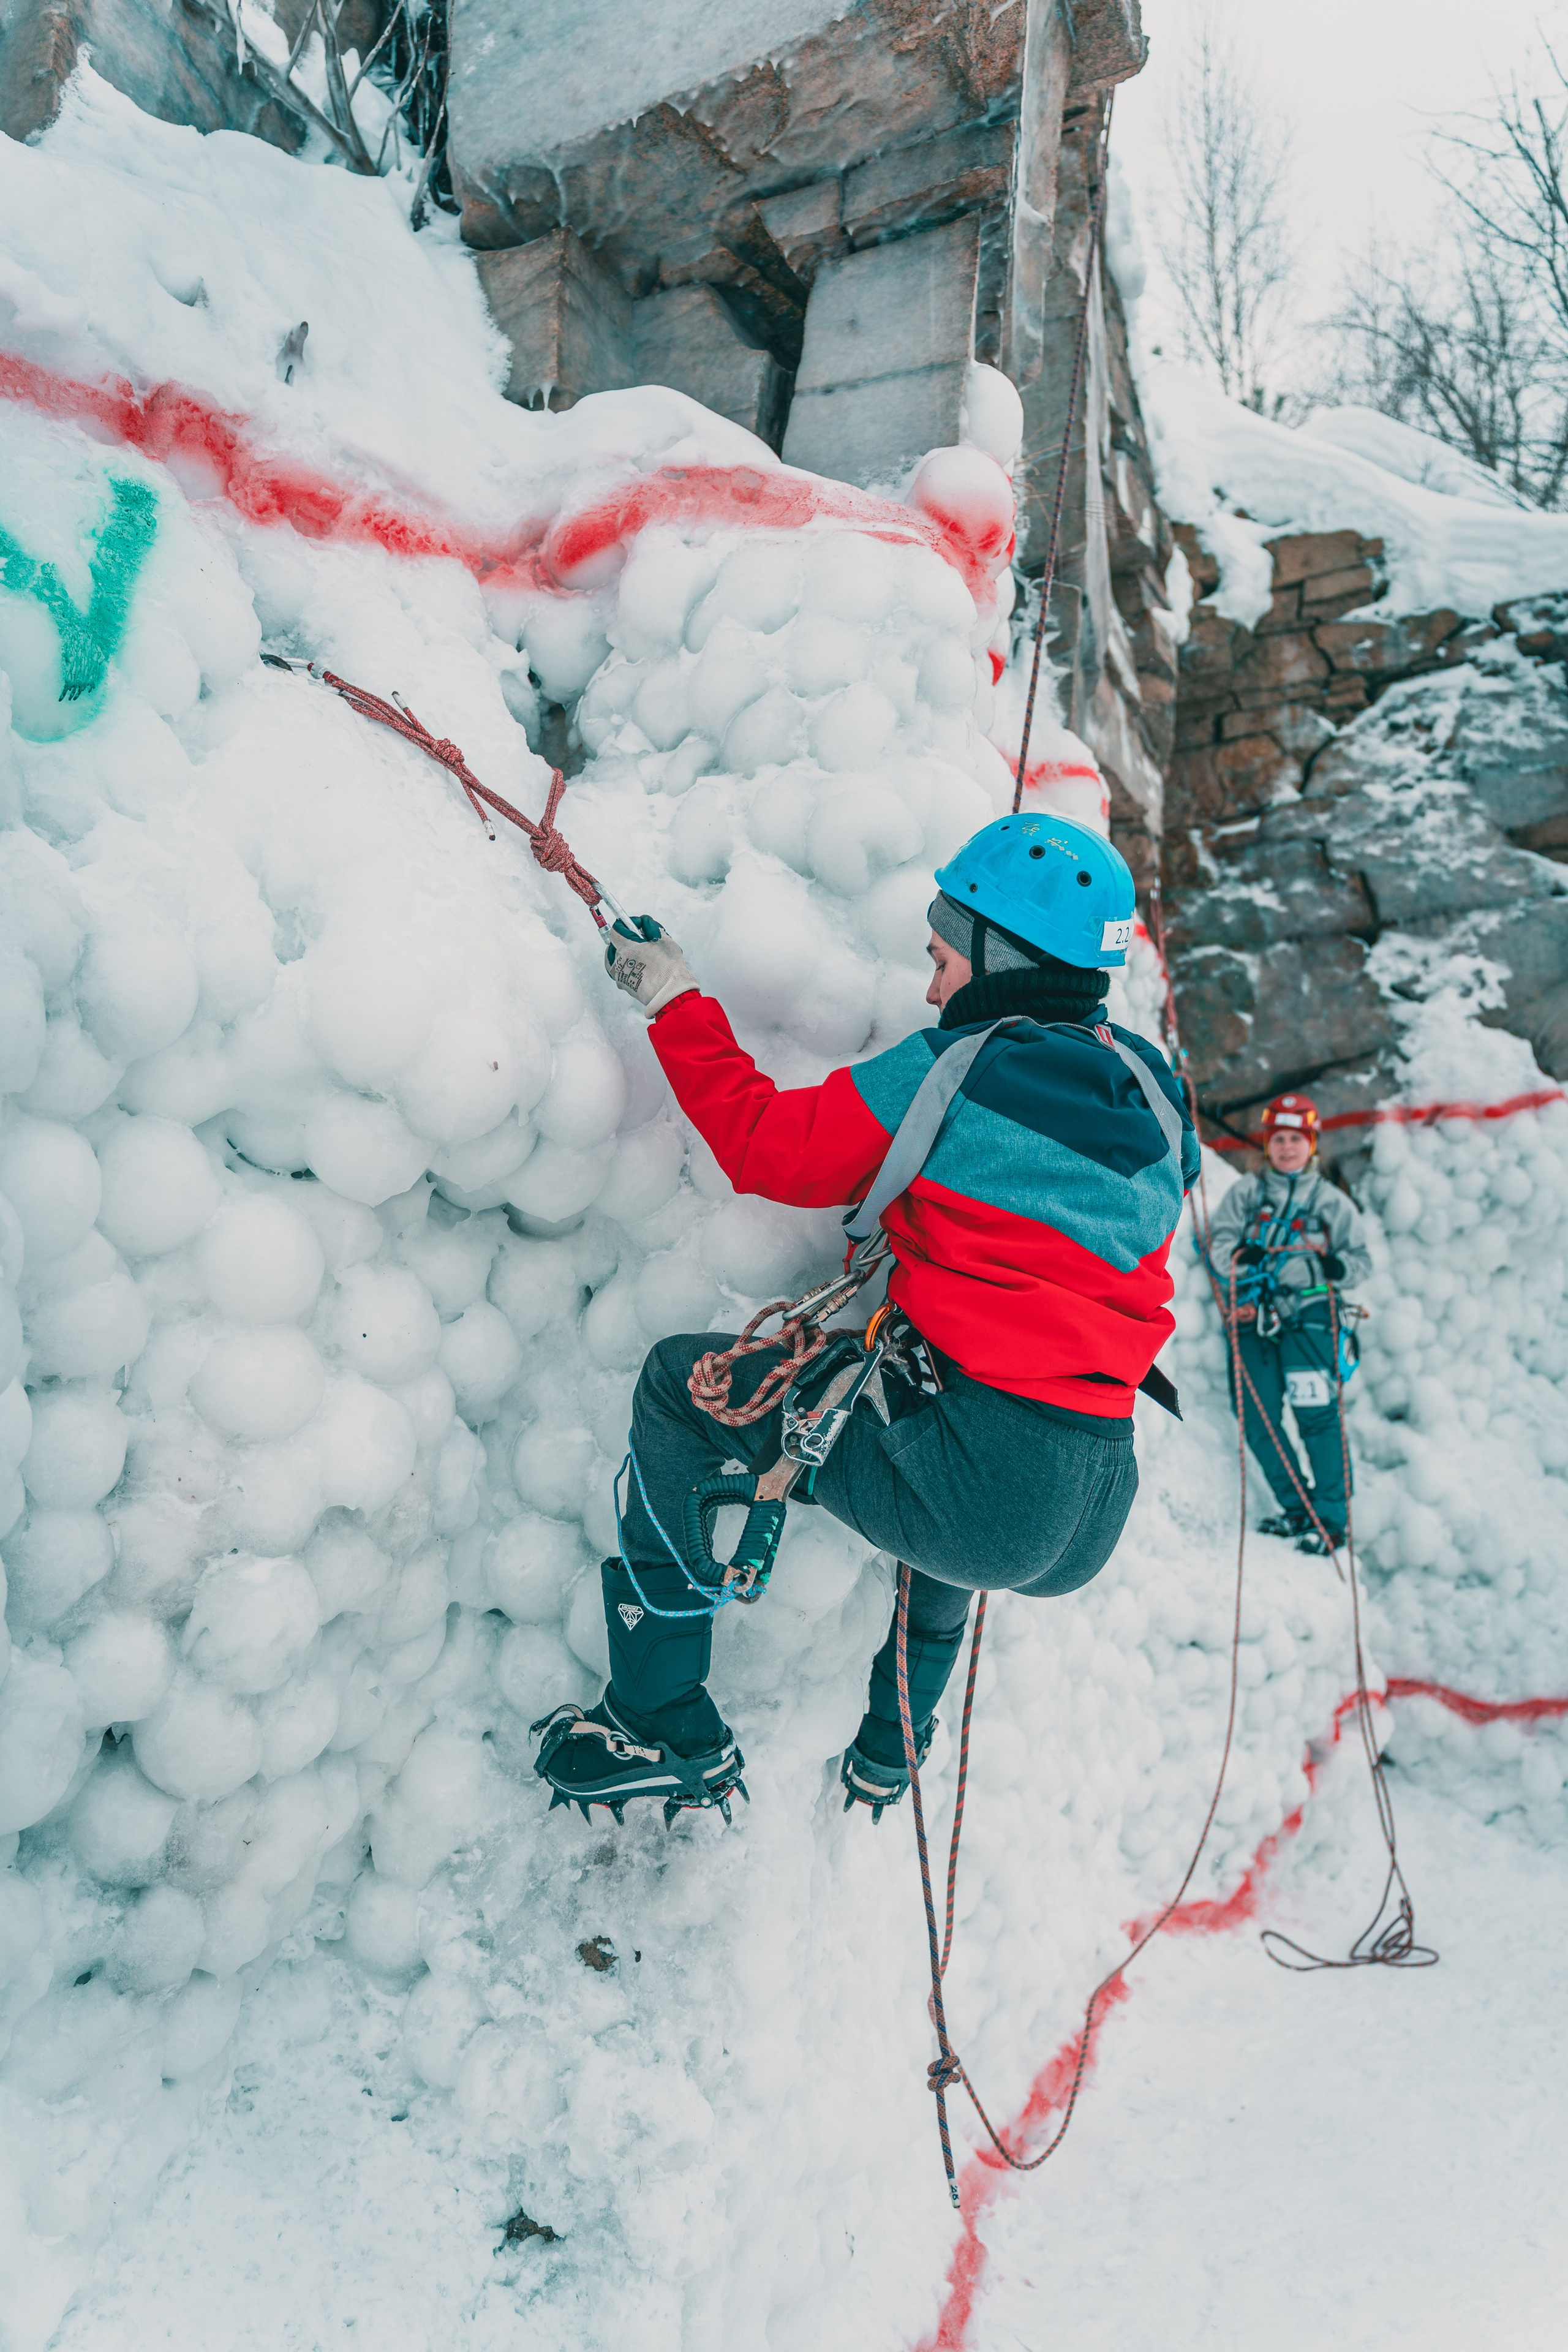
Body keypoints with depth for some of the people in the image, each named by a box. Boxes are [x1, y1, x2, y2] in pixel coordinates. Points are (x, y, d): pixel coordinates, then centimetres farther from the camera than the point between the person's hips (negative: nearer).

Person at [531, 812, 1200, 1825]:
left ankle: (668, 1729, 10)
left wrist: (676, 1002, 10)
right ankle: (889, 1754, 53)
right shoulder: (1153, 1098, 11)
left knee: (681, 1384, 6)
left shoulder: (949, 1075, -9)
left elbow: (768, 1144, 0)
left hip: (974, 1487, -8)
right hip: (1093, 1526, 8)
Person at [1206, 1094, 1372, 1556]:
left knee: (1317, 1414, -13)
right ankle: (1296, 1509, 12)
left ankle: (1330, 1518, -4)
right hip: (1254, 1316, 2)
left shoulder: (1331, 1201, 11)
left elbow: (1362, 1261, 10)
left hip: (1307, 1313, -2)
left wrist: (1340, 1267, -14)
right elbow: (1218, 1241, 4)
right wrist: (1238, 1255, -19)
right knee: (1259, 1419, -2)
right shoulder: (1245, 1193, 14)